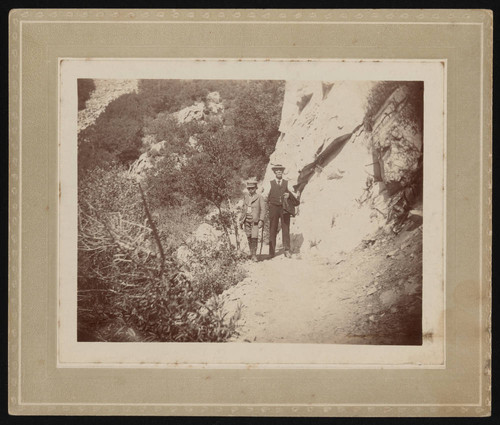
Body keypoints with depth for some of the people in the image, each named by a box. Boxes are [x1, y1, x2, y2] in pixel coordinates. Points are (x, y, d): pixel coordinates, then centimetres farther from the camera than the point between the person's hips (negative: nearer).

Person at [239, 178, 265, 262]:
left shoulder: (260, 197, -2)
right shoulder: (246, 196, 12)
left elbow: (263, 209, -5)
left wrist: (261, 220, -14)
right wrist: (241, 220, 16)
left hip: (255, 220, -4)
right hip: (247, 220, 4)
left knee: (254, 237, -11)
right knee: (249, 237, 5)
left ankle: (254, 255, -4)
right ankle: (251, 253, 16)